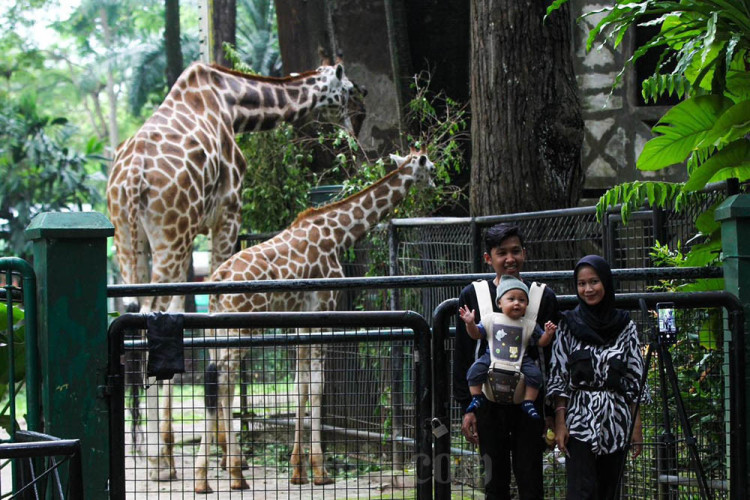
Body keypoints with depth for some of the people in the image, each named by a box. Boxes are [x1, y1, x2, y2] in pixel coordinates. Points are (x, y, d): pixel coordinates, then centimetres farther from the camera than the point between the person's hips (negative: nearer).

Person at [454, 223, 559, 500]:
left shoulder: (544, 297, 2)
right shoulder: (472, 296, 3)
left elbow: (554, 358, 4)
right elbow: (462, 357, 5)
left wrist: (552, 412, 0)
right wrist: (467, 408, 0)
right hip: (489, 404, 1)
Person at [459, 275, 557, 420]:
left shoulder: (529, 325, 6)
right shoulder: (492, 319, 4)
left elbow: (541, 342, 11)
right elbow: (476, 334, 8)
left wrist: (548, 334, -9)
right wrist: (470, 323, -10)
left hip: (520, 359, 0)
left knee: (535, 373, -21)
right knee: (476, 369, -22)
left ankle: (528, 402, -4)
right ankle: (477, 397, -1)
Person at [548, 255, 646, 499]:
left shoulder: (624, 325, 6)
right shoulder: (569, 325, 3)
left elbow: (635, 379, 7)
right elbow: (558, 376, 2)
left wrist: (637, 425, 3)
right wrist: (559, 422, -6)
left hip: (616, 421, 2)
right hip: (580, 421, -2)